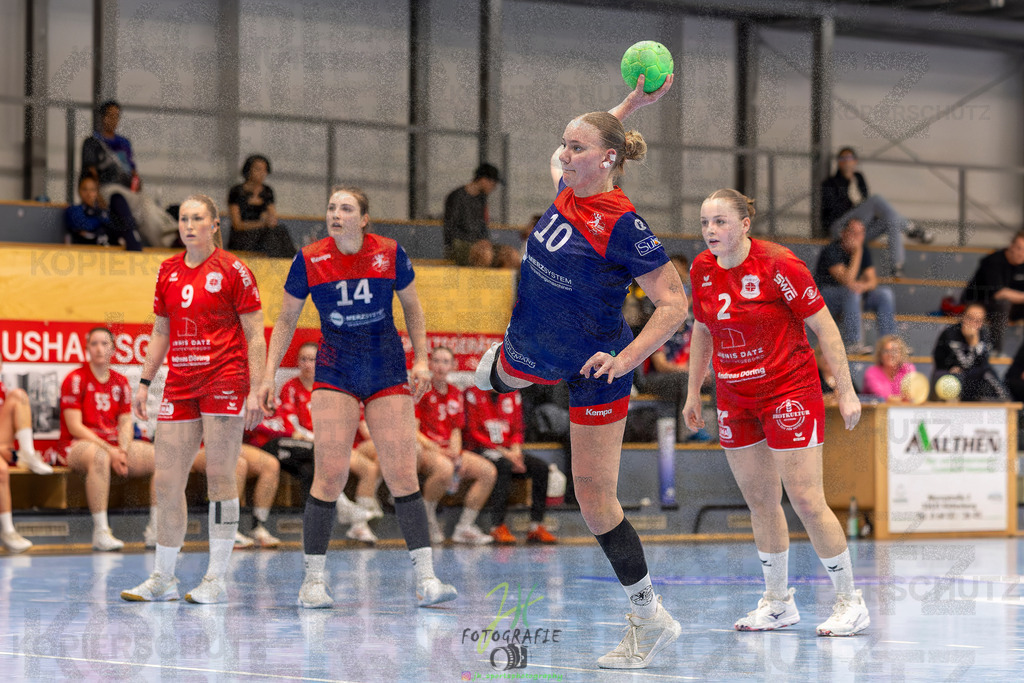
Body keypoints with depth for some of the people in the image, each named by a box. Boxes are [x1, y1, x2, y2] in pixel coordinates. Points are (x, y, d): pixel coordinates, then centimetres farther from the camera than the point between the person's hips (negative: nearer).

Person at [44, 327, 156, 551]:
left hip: (114, 445, 6)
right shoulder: (75, 379, -3)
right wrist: (109, 450, -19)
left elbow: (126, 423, 9)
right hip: (76, 446, -6)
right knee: (99, 456, -42)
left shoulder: (120, 382, 14)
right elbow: (74, 427, -10)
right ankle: (101, 532, -43)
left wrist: (123, 452, -12)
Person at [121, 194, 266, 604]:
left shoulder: (232, 271, -3)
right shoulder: (168, 272, 12)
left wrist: (257, 391, -11)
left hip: (224, 382, -5)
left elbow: (255, 336, -4)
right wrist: (145, 382, 15)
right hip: (179, 385, 5)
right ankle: (163, 578, 11)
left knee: (219, 479, -4)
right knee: (165, 481, 2)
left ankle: (216, 580, 1)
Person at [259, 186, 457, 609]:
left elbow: (412, 308, 10)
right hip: (335, 374, 0)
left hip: (388, 371, 1)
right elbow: (286, 321, 6)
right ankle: (313, 580, 1)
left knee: (402, 475, -5)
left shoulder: (390, 254, -5)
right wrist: (269, 374, 1)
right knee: (329, 475, -8)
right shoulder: (309, 260, -5)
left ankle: (425, 579, -3)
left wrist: (421, 360, 1)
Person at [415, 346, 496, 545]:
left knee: (489, 471, -13)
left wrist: (455, 452, -5)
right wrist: (433, 448, -20)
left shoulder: (456, 394, 16)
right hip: (425, 450, -6)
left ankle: (464, 527, -10)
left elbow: (456, 431, 15)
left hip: (449, 450, 7)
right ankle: (428, 519, -17)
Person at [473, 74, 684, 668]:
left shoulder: (622, 225, -28)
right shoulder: (567, 191, -8)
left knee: (595, 500, -6)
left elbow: (675, 304, -26)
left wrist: (626, 359, -36)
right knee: (492, 375, 37)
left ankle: (651, 619, 4)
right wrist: (632, 104, 6)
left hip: (594, 367, -7)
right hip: (532, 352, 7)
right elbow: (568, 158, 17)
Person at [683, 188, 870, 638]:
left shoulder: (778, 265, -17)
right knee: (759, 500, 8)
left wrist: (846, 391, -13)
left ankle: (850, 603, 3)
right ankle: (778, 603, 20)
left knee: (805, 501, -8)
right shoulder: (702, 271, 0)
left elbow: (824, 327, -12)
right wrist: (693, 393, 19)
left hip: (789, 391, -6)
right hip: (734, 398, 6)